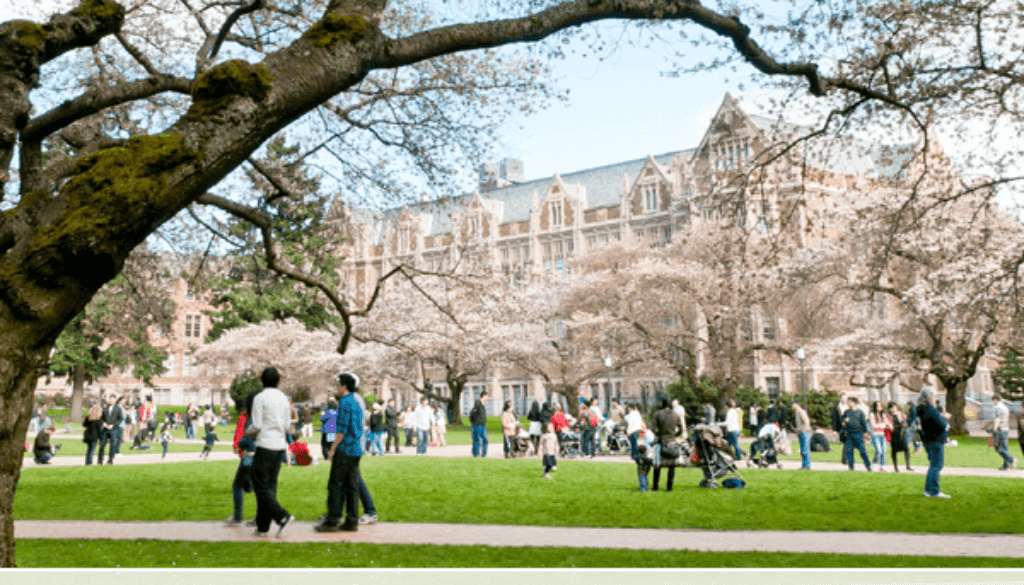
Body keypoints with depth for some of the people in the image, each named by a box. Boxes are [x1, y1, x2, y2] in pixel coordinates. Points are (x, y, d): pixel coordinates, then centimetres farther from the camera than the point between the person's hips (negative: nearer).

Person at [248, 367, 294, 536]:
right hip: (280, 446, 6)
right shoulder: (283, 398, 10)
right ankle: (263, 527, 12)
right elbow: (286, 427, 12)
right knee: (270, 485, 10)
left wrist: (248, 431, 9)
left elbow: (257, 426, -12)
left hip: (265, 446, -6)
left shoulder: (260, 398, -9)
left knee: (261, 486, -1)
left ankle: (282, 516, -16)